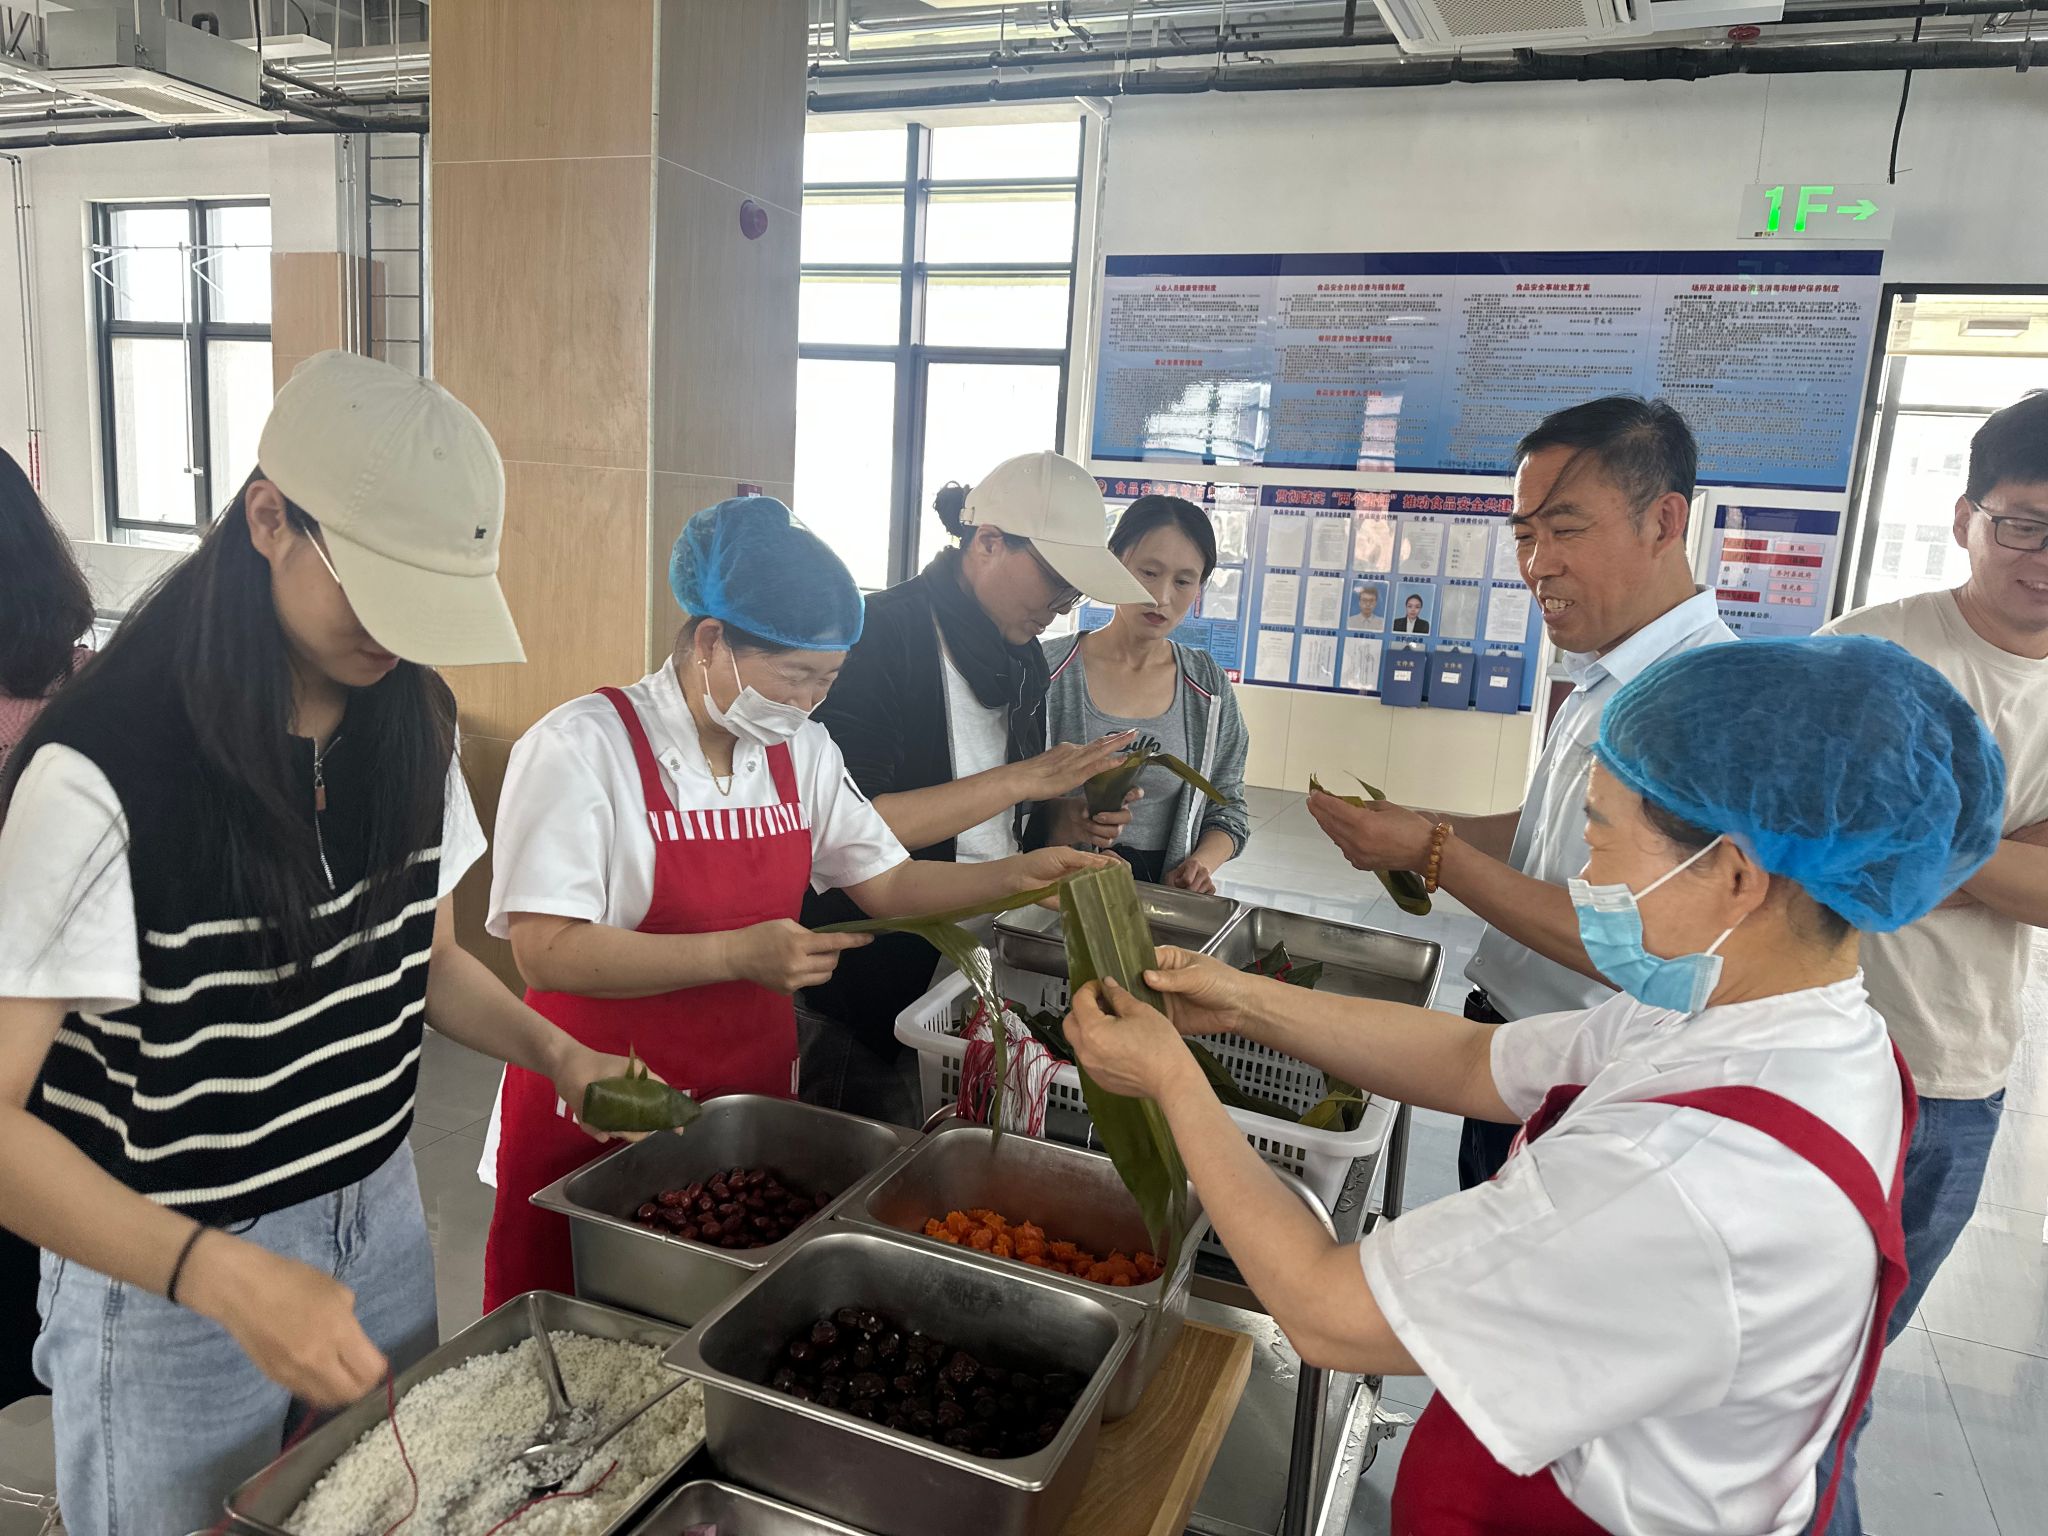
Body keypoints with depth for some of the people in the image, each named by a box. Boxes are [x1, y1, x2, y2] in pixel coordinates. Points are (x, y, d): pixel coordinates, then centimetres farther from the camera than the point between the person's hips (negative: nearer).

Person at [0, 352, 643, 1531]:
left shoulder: (412, 724, -4)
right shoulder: (104, 773, -24)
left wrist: (551, 1049, -10)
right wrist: (221, 1275, -34)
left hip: (383, 1223, 6)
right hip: (163, 1277, -5)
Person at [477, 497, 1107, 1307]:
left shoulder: (801, 750, 4)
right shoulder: (584, 745, -15)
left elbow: (887, 884, 8)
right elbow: (546, 951, -21)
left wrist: (1019, 873, -5)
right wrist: (737, 953, -27)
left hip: (751, 1093, 5)